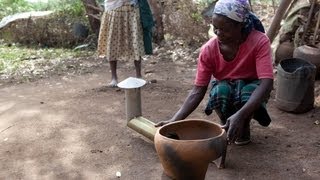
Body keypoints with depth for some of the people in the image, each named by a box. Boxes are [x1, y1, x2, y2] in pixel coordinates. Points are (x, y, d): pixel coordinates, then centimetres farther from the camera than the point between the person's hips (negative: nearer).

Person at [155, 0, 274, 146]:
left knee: (249, 92, -37)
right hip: (225, 87, 1)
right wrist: (175, 120, -34)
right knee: (219, 91, -35)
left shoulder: (259, 41, -28)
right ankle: (226, 126, -3)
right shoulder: (208, 49, -21)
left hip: (251, 87, -1)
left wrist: (240, 115, -53)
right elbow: (197, 91, -21)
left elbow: (266, 83, -39)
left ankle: (244, 126, -4)